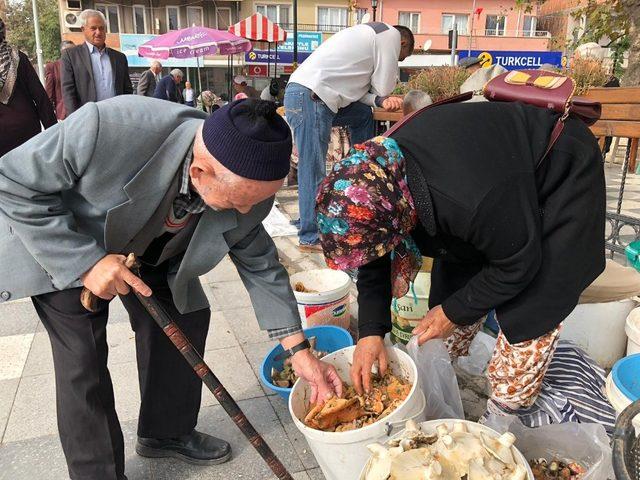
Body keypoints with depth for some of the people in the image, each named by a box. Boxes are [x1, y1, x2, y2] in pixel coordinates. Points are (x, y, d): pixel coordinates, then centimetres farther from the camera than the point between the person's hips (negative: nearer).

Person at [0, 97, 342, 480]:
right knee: (82, 361, -9)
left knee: (185, 319, 3)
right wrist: (85, 262, -35)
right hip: (61, 248, -4)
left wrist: (299, 350, -11)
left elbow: (259, 264, -11)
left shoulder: (248, 183, -25)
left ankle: (166, 432, 28)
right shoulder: (109, 128, -42)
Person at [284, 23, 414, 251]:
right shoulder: (392, 35, 2)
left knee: (364, 115, 22)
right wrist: (382, 98, 21)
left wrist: (380, 101, 3)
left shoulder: (372, 33, 29)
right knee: (314, 169, -6)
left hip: (304, 93, 9)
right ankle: (310, 237, 1)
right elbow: (383, 89, 0)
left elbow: (355, 89, 20)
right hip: (309, 97, -9)